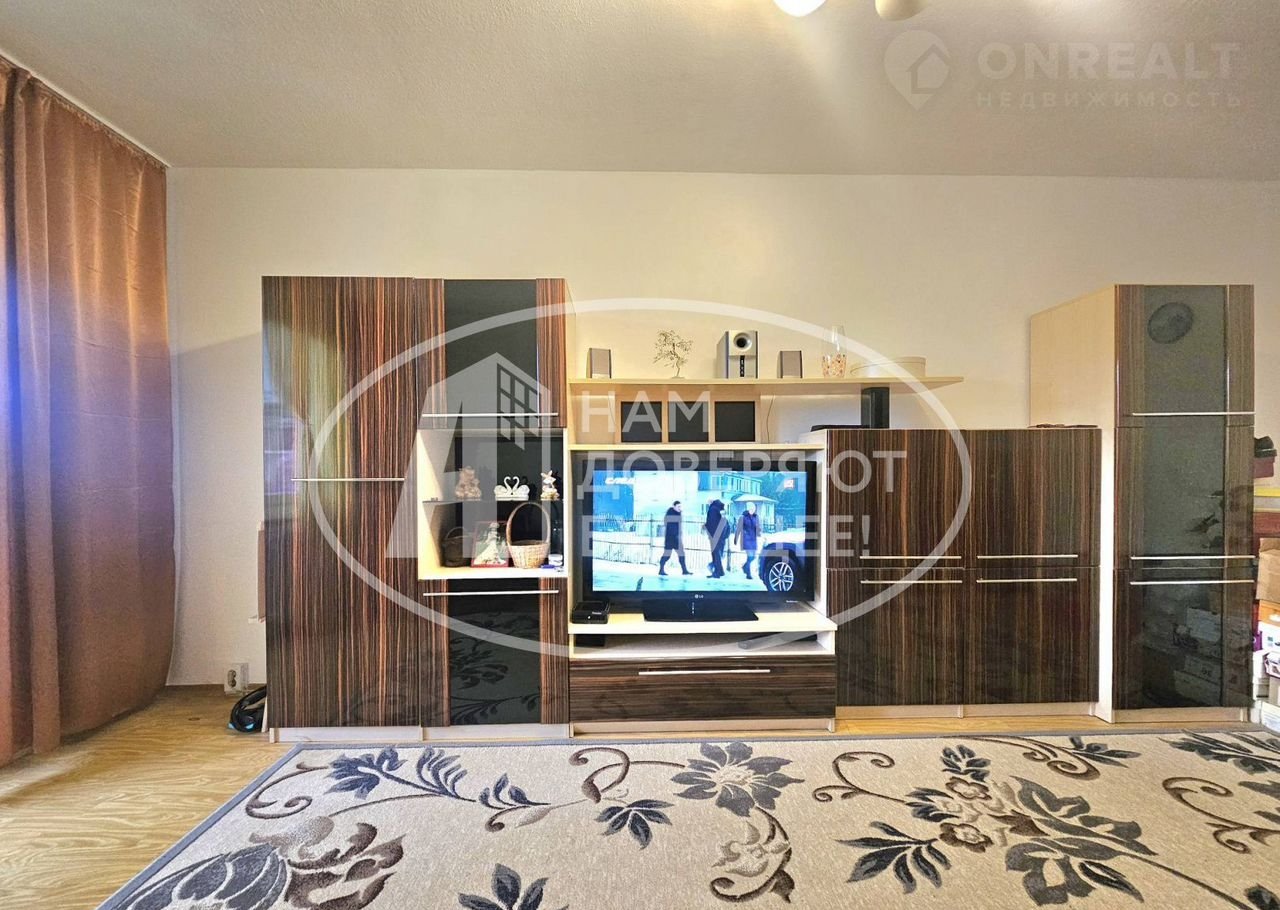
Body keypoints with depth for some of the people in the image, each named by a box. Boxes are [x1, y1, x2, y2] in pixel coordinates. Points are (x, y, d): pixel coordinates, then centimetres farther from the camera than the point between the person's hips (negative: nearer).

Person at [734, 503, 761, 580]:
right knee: (750, 556, -10)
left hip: (754, 539, 5)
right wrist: (736, 540, 0)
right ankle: (748, 574, 2)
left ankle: (745, 566, 36)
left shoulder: (756, 517, 6)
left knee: (753, 557, 8)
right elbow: (738, 529, -2)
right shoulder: (743, 517, -6)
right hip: (746, 539, -5)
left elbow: (758, 528, 10)